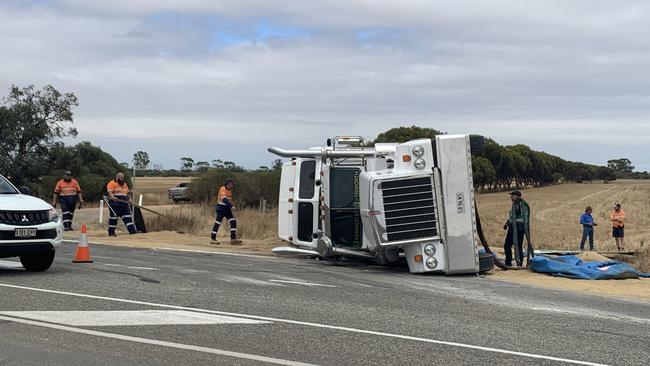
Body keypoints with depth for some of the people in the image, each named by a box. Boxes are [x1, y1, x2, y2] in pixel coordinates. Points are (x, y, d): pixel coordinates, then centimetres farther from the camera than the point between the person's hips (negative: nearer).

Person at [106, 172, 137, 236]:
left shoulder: (125, 184, 22)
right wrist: (113, 197, -33)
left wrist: (130, 199, 6)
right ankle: (111, 232, 5)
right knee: (113, 218, -2)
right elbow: (110, 192, -14)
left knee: (128, 217, 0)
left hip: (124, 204, 7)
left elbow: (128, 193, 24)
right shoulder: (112, 183, -2)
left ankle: (132, 230, -2)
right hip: (115, 203, -7)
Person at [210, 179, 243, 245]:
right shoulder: (223, 189, -17)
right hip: (221, 208, -9)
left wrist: (230, 207, 21)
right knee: (217, 223, -6)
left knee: (233, 222, 0)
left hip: (227, 209, 9)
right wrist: (231, 206, -38)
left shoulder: (229, 190, 13)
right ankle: (213, 239, 2)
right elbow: (224, 199, -30)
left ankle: (233, 238, -1)